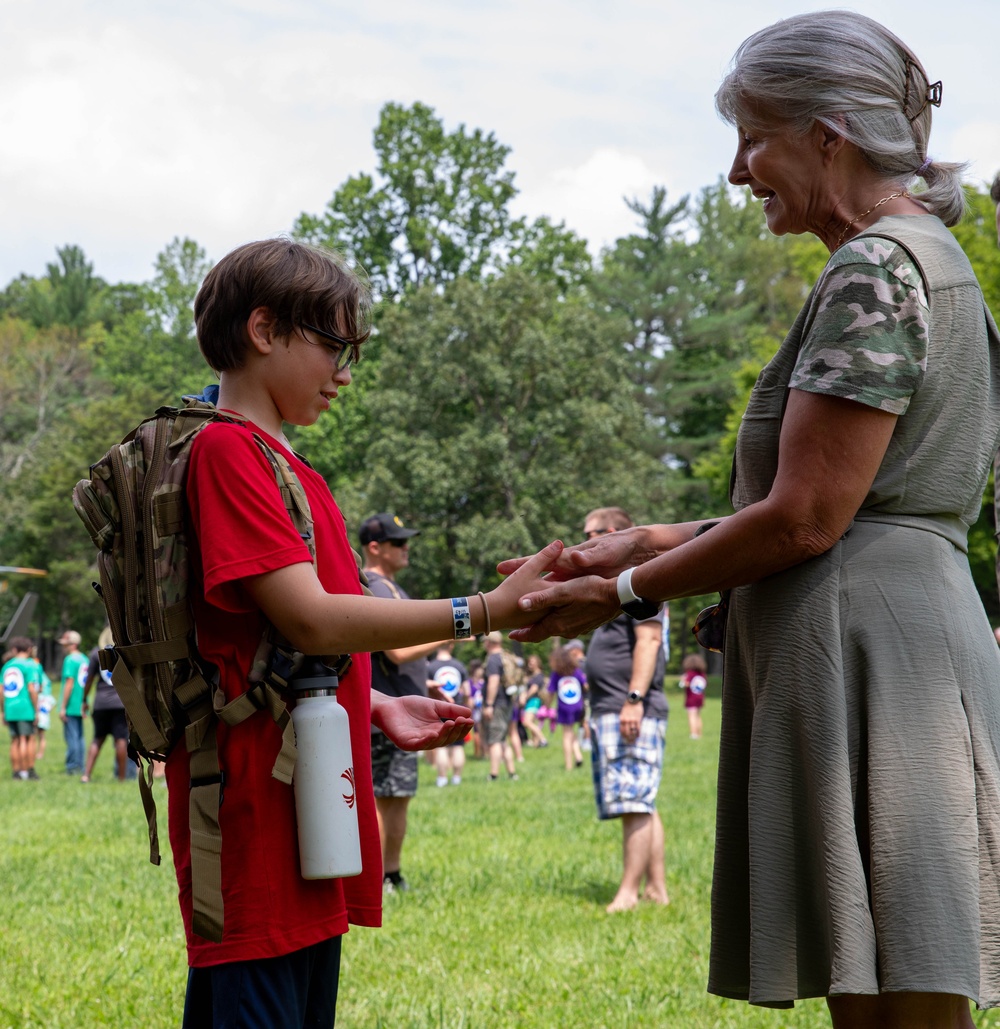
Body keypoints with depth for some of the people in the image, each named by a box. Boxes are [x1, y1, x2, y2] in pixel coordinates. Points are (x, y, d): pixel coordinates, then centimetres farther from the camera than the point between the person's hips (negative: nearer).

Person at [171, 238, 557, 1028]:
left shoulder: (288, 471, 20)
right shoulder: (227, 450, -9)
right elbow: (311, 620, -19)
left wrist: (378, 710, 8)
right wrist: (480, 613, -19)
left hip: (307, 816, 10)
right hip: (255, 813, -10)